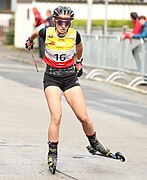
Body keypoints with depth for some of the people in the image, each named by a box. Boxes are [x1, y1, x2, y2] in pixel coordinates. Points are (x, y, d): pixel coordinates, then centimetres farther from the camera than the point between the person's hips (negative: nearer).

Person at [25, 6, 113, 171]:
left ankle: (94, 143, 25)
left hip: (70, 77, 2)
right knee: (56, 117, -18)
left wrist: (79, 62, 30)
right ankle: (52, 154, -3)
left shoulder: (74, 35, -9)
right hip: (51, 78, -2)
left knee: (84, 118, -3)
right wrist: (30, 41, 34)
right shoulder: (46, 33, -12)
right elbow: (35, 34, 13)